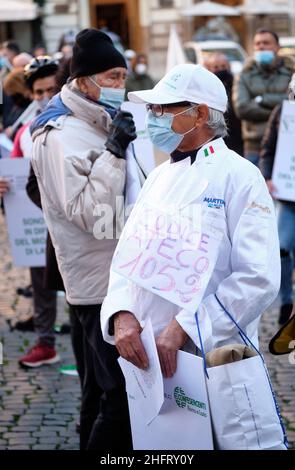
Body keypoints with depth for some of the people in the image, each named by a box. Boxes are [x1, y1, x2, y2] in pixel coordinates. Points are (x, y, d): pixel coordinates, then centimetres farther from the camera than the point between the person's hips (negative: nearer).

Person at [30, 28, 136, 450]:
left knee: (102, 392, 18)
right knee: (121, 396, -7)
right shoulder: (60, 138, -15)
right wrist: (114, 153, -26)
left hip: (118, 278, 10)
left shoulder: (101, 125, 14)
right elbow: (87, 214, -23)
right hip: (100, 286, -10)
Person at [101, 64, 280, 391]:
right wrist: (122, 314, -10)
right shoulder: (159, 177, 15)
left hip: (213, 358, -6)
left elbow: (259, 278, -16)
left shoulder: (239, 177, -8)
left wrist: (183, 329, -21)